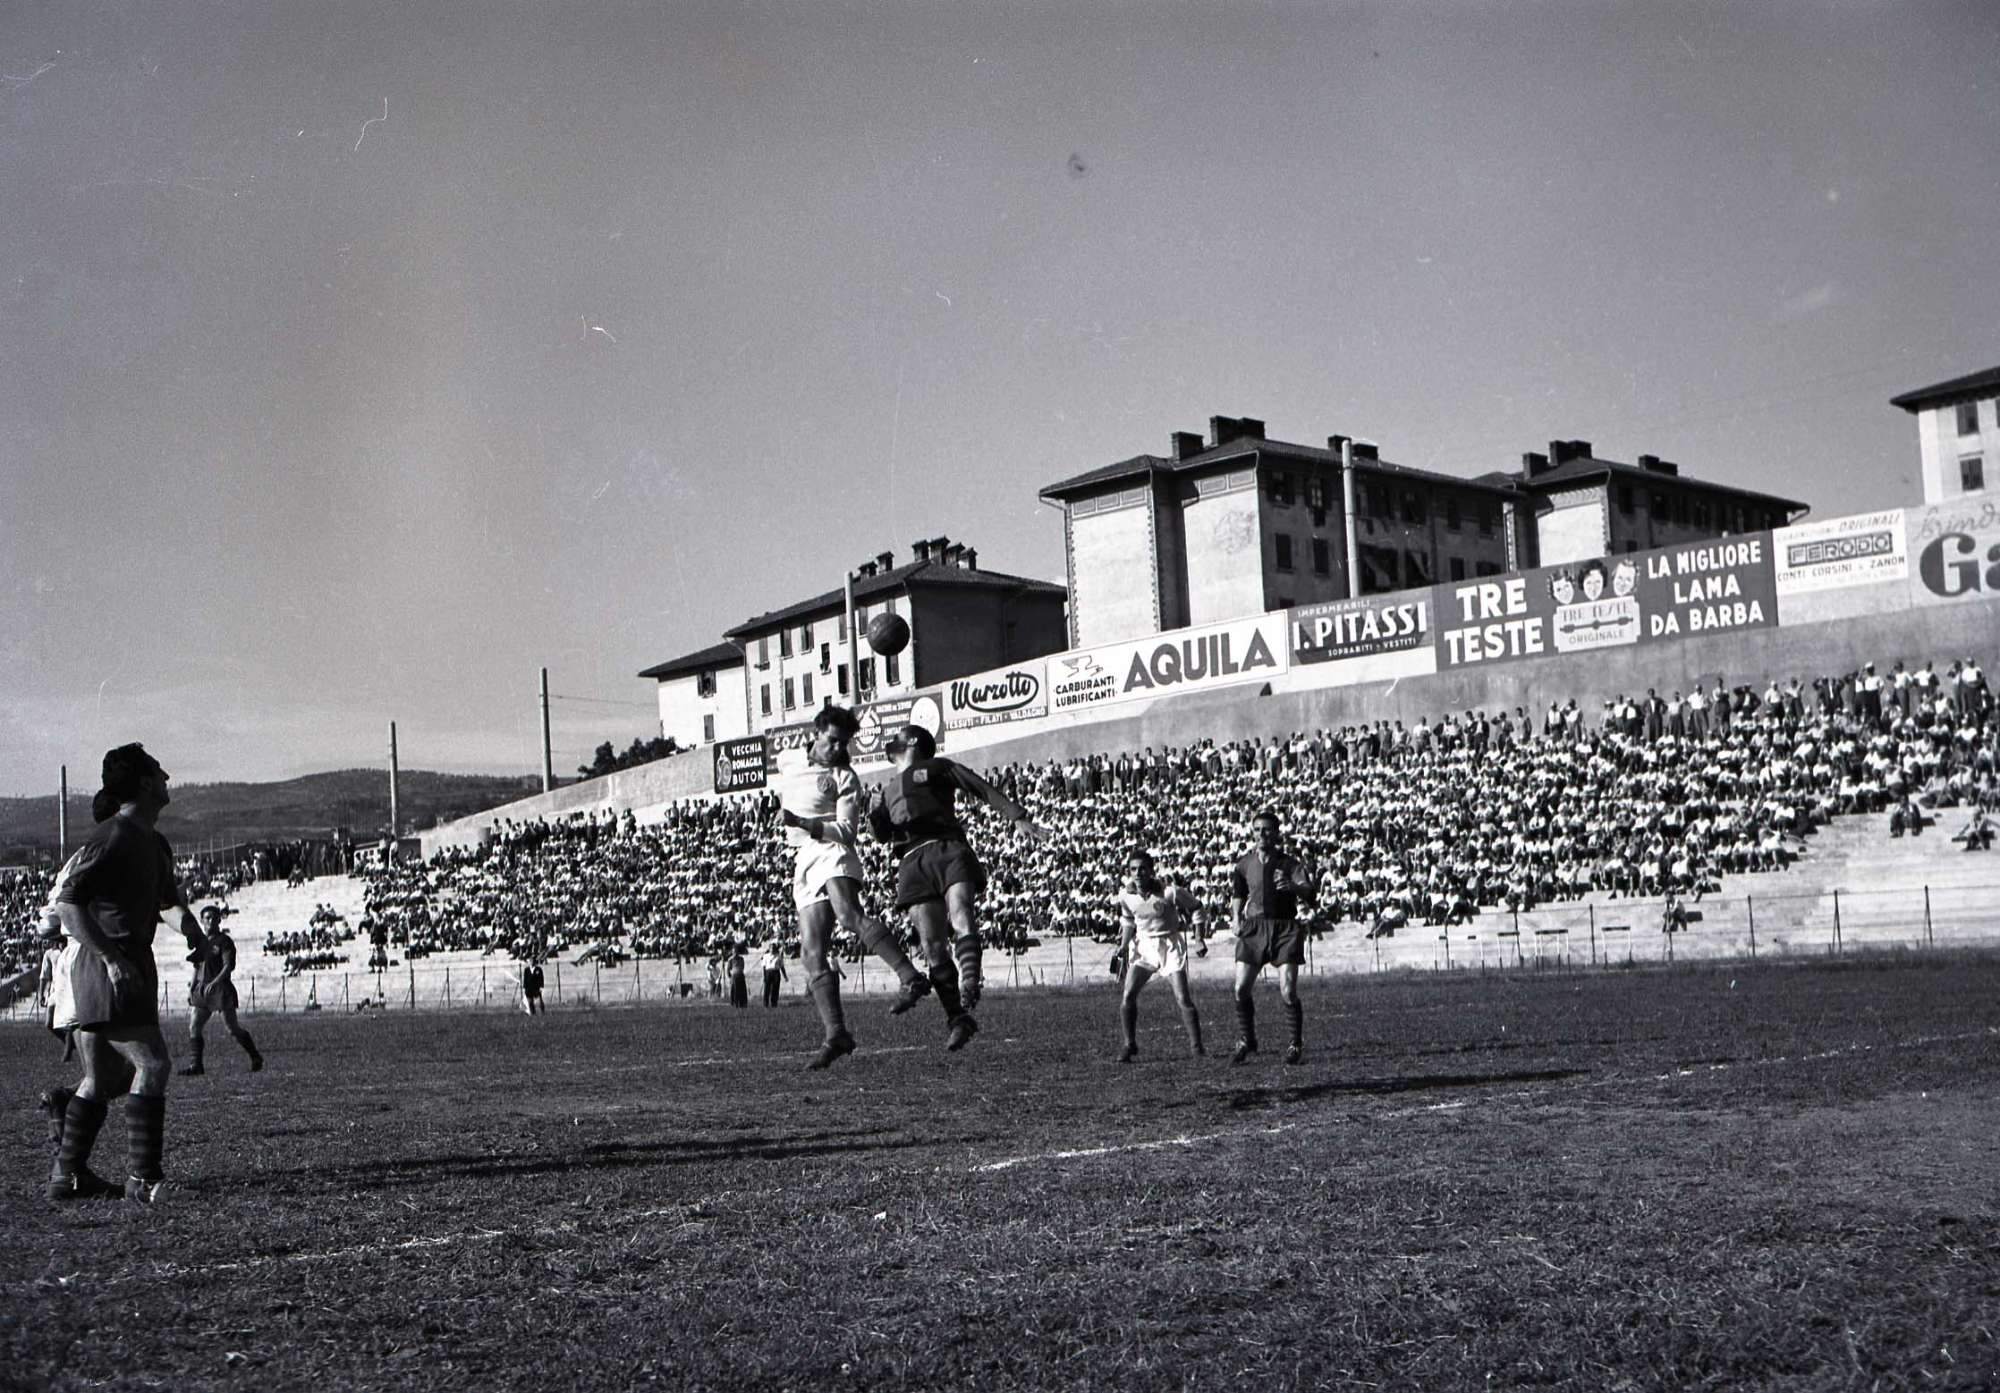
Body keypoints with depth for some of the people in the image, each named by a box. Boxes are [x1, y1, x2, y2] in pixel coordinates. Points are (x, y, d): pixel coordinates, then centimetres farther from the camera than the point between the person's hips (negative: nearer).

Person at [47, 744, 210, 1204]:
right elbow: (67, 901, -20)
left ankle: (67, 1175, 21)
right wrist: (112, 957, -24)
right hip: (109, 970, -10)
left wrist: (191, 926, 14)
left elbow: (169, 895, 34)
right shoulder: (115, 836, -13)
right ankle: (142, 1177, -12)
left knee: (104, 1079, 13)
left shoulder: (154, 842, 17)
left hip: (130, 967, 10)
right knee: (152, 1064, -13)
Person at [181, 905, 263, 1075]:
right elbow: (197, 967, 21)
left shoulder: (224, 941, -7)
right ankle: (196, 1064, 4)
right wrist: (192, 987, 14)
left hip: (221, 989, -7)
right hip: (203, 990, 7)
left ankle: (256, 1058, 9)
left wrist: (215, 982, -27)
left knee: (232, 1029, -5)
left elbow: (229, 965, -16)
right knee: (193, 1027, -1)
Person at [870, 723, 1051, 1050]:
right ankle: (959, 1020, -8)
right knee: (932, 945, -9)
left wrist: (1019, 818, -1)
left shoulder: (937, 767, 18)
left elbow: (984, 790, 11)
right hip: (913, 861, 4)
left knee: (961, 920, -29)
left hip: (947, 848, -4)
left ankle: (969, 985, -49)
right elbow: (883, 833, 26)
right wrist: (875, 813, 4)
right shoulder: (888, 789, 33)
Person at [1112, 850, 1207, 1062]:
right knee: (1127, 996, -9)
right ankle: (1130, 1045, 5)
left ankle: (1196, 1046, 1)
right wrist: (1124, 944, 1)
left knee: (1183, 999, -11)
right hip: (1142, 944, 3)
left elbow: (1195, 908, -4)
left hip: (1169, 944, -3)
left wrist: (1199, 939, -10)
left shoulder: (1169, 892, -19)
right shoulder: (1125, 895, -7)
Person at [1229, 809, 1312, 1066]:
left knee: (1288, 992, -10)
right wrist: (1237, 918, 8)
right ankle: (1245, 1041, 14)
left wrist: (1292, 886, -43)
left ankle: (1296, 1045, 8)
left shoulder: (1288, 862, -4)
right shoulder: (1245, 862, 8)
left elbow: (1307, 888, -22)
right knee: (1241, 989, -4)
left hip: (1285, 929, -3)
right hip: (1254, 928, 3)